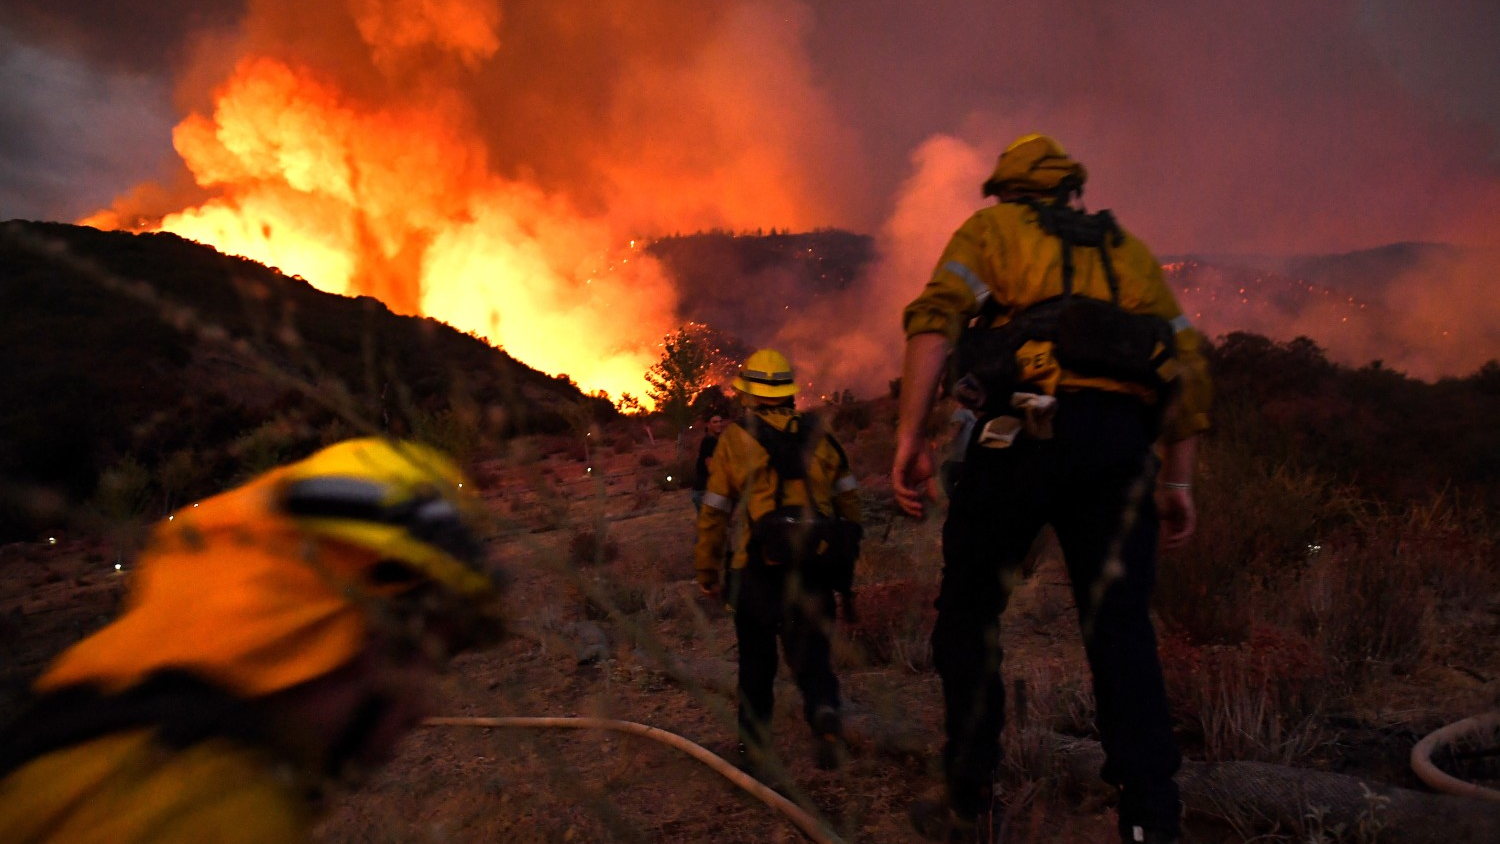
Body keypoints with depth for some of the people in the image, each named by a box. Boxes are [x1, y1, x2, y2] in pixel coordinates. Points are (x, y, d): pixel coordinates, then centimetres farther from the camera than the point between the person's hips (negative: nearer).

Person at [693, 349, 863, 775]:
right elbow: (849, 500, 10)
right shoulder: (819, 436, 9)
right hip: (815, 569, 2)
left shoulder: (736, 439, 0)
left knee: (756, 662, 14)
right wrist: (845, 559, 19)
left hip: (761, 568, -2)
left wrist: (706, 570, 9)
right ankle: (825, 713, -18)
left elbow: (714, 512, 0)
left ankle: (755, 748, 22)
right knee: (809, 650, 10)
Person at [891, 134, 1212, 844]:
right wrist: (1177, 478, 20)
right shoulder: (1128, 250, 27)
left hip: (1022, 430, -3)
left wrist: (910, 438, -9)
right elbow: (1189, 363, 19)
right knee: (1120, 628, 5)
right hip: (1120, 437, 4)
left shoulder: (991, 228, 16)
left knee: (968, 614, 9)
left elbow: (934, 319, -4)